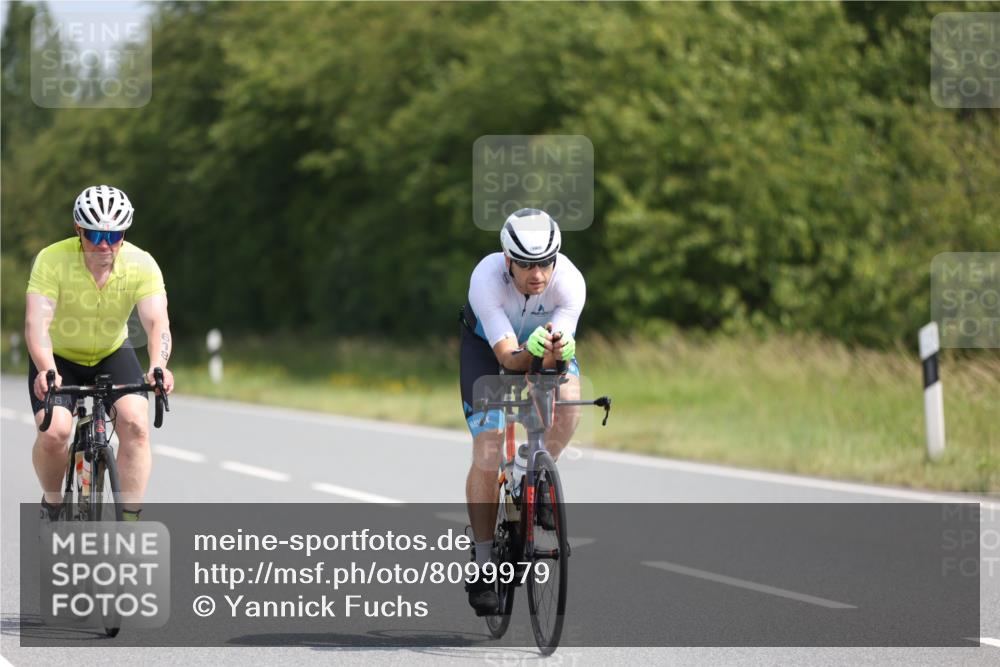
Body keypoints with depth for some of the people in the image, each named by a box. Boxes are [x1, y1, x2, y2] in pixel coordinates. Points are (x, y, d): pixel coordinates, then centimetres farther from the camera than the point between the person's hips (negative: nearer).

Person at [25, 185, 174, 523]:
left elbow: (157, 321, -32)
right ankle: (52, 502, 8)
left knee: (136, 424, -22)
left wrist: (158, 366, -53)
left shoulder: (141, 265, -22)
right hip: (59, 357, -2)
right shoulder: (52, 260, -27)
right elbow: (37, 321, -36)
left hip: (112, 355, 2)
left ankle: (131, 520, -13)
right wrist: (46, 371, -54)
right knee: (53, 433, -22)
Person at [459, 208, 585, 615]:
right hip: (489, 343, -2)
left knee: (569, 399, -31)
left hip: (546, 337, 2)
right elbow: (508, 358, -40)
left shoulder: (570, 283, -34)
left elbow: (550, 362, -34)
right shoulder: (486, 279, -38)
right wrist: (530, 350, -61)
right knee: (487, 452, -13)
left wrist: (559, 352, -57)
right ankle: (482, 569, -2)